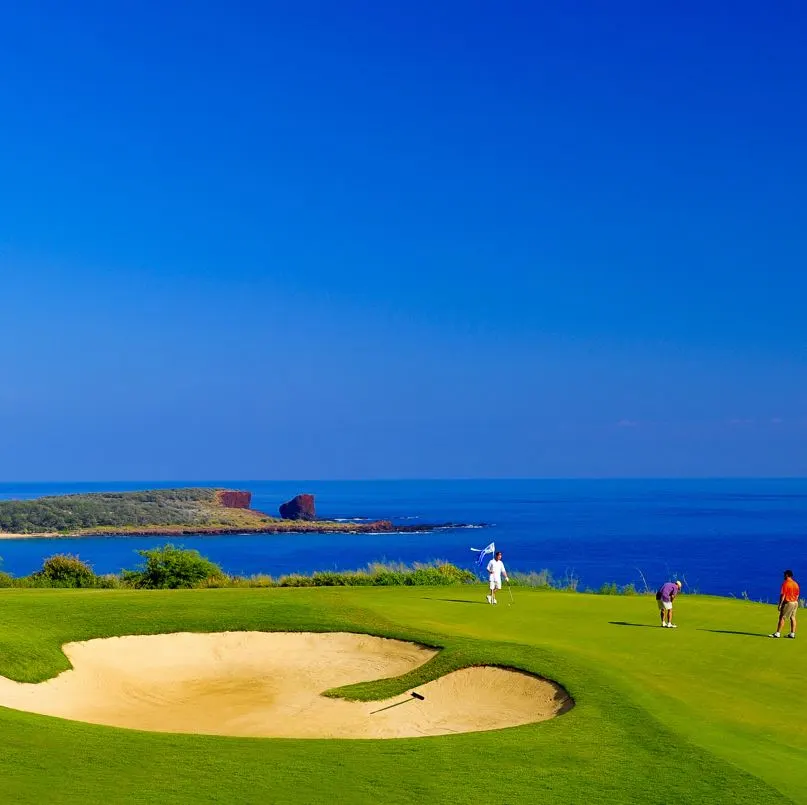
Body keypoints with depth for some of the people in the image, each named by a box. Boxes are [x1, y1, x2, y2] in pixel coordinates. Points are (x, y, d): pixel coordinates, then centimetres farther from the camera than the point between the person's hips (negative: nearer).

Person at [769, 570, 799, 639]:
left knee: (782, 617, -4)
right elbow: (797, 595, 13)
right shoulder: (795, 583, 9)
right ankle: (792, 633, 11)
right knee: (793, 618, 10)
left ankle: (778, 633, -4)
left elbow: (783, 595, -16)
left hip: (788, 602, -7)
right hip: (795, 602, 7)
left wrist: (780, 604, -13)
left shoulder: (785, 583, -13)